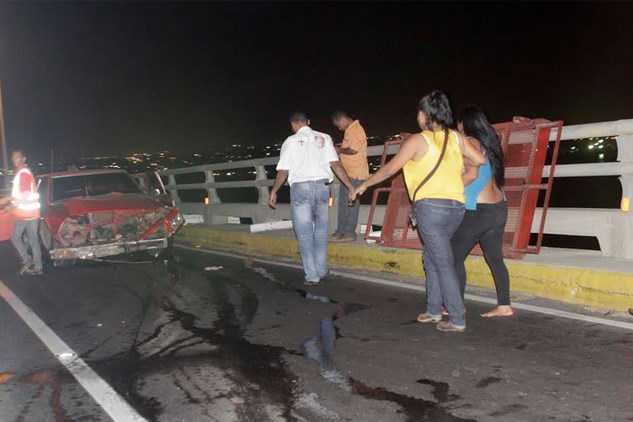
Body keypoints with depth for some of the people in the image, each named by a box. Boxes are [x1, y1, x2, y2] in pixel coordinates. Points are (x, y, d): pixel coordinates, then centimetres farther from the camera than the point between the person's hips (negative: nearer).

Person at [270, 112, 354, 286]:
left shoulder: (291, 141, -1)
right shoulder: (324, 138, 6)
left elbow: (283, 171, -3)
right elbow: (336, 165, -1)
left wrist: (274, 191, 11)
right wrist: (351, 187, 2)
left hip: (300, 187, -3)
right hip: (322, 186, 3)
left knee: (305, 234, 5)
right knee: (321, 230, 18)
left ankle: (312, 275, 5)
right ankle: (322, 270, 24)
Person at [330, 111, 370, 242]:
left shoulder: (356, 129, -14)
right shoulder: (350, 130, 17)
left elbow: (353, 150, -22)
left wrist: (339, 150, -7)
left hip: (355, 173, -10)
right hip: (347, 173, 10)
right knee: (343, 202, 12)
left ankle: (349, 233, 1)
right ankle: (341, 231, 18)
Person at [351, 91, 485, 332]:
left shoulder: (417, 141, -3)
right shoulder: (455, 137, 11)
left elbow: (389, 169, 0)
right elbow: (480, 160, 12)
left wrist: (364, 185, 12)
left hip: (430, 206, -6)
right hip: (456, 206, 6)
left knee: (444, 263, -1)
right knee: (432, 255, 20)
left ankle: (457, 320, 2)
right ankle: (434, 310, 24)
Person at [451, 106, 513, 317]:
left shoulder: (470, 142, -10)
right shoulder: (489, 142, 14)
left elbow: (472, 174, -23)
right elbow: (487, 176, 15)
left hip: (478, 211, -8)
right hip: (498, 208, 8)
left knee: (454, 257, 2)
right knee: (495, 258, 11)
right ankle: (504, 305, 12)